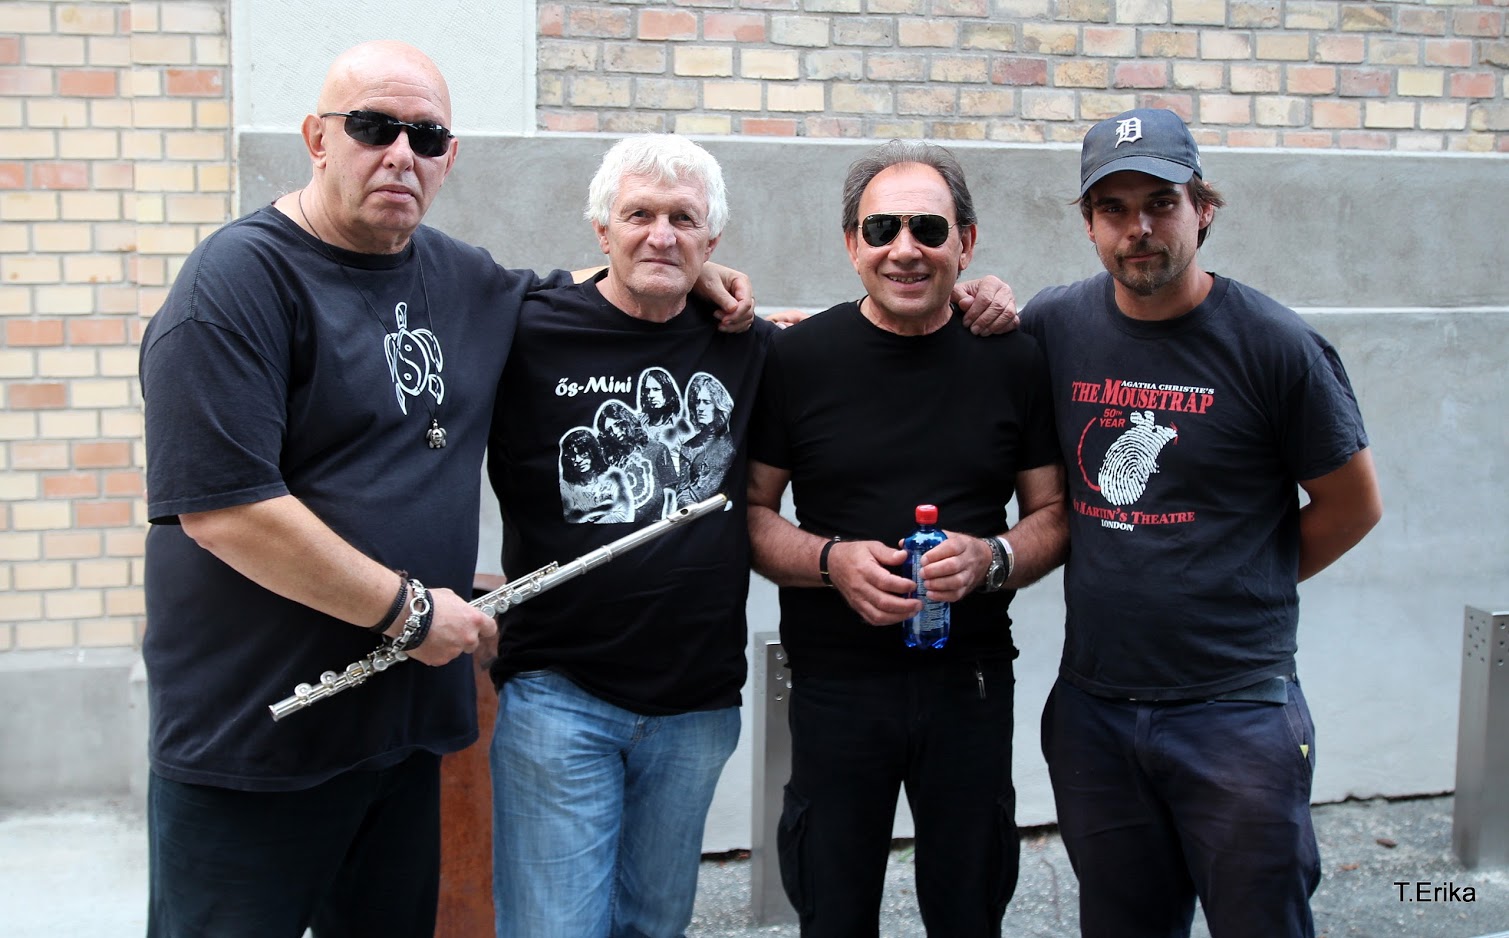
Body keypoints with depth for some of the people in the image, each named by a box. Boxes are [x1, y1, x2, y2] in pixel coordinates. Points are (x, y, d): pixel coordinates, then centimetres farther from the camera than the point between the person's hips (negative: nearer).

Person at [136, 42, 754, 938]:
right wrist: (410, 610, -16)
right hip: (252, 743, -7)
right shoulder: (241, 279, -13)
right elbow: (221, 508, -22)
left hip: (407, 723, 7)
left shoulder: (458, 277, 9)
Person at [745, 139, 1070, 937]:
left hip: (971, 682, 1)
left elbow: (1054, 515, 7)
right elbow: (751, 512, 1)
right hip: (836, 684, -1)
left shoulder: (1013, 359, 1)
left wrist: (989, 559, -14)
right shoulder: (799, 357, -4)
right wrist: (832, 561, -17)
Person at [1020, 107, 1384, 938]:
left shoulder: (1274, 346, -8)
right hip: (1093, 711, 3)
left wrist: (1243, 591, 4)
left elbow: (1352, 505, 2)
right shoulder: (1054, 326, 1)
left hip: (1235, 713, -3)